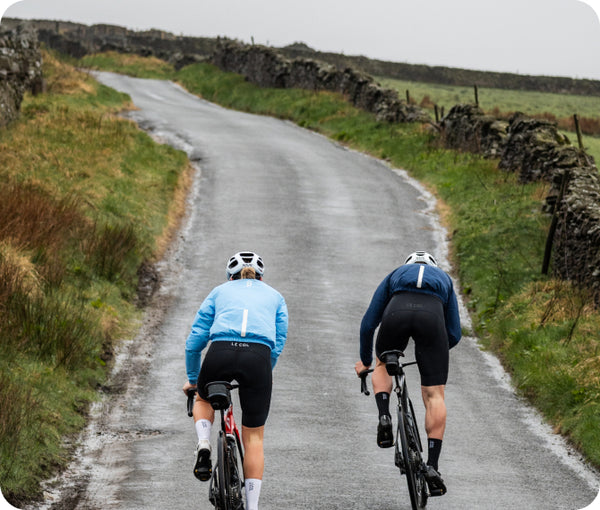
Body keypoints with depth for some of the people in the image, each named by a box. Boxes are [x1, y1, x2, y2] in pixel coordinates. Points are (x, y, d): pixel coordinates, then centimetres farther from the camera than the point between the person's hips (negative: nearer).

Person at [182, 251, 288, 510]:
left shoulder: (220, 291, 28)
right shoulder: (274, 296, 29)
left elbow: (195, 340, 23)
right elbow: (278, 344, 20)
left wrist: (192, 379, 35)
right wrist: (263, 375, 35)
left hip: (221, 352, 0)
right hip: (259, 356, 0)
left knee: (203, 399, 33)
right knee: (253, 437, 12)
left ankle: (204, 445, 6)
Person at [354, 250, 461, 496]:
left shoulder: (395, 275, 38)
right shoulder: (444, 279, 39)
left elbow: (368, 324, 34)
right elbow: (454, 335, 34)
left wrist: (364, 360, 47)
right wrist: (432, 353, 54)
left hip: (397, 312, 0)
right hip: (432, 316, 0)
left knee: (383, 365, 32)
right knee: (434, 395, 5)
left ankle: (384, 417, 9)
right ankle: (432, 465, -2)